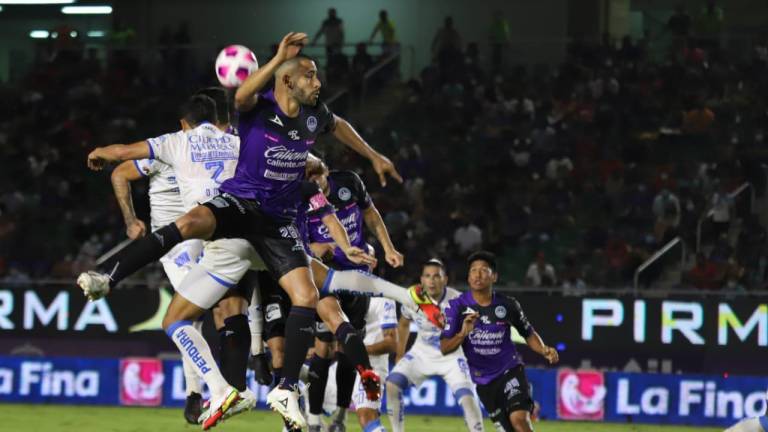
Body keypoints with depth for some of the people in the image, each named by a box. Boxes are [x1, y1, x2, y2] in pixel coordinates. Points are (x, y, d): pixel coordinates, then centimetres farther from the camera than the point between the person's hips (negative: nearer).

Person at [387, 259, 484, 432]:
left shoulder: (457, 301, -25)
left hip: (451, 357, -3)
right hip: (422, 353, 3)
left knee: (467, 398, -19)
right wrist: (399, 356, 13)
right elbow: (404, 324, 8)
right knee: (392, 385, -12)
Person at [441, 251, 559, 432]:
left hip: (510, 370, -1)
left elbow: (528, 333, 8)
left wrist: (544, 351, -12)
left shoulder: (508, 305, -7)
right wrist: (463, 334, -32)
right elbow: (444, 348, -13)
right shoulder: (457, 306, -10)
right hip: (483, 380, 1)